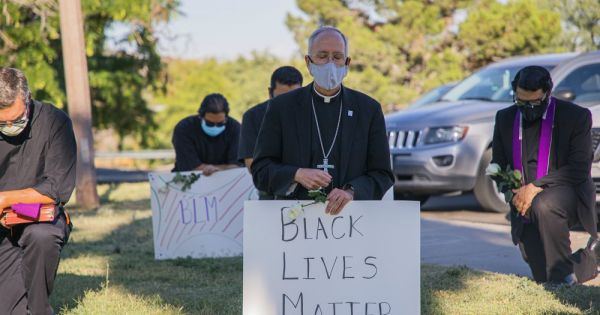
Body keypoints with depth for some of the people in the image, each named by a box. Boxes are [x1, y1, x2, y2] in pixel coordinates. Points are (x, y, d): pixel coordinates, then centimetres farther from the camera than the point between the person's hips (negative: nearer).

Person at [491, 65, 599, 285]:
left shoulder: (576, 116, -8)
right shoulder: (505, 118, 5)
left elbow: (580, 169, -14)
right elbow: (497, 164, 13)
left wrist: (536, 186, -23)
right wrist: (510, 187, -9)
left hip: (568, 195, -4)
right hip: (526, 207, 4)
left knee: (544, 206, -40)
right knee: (544, 279, -2)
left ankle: (563, 272, -19)